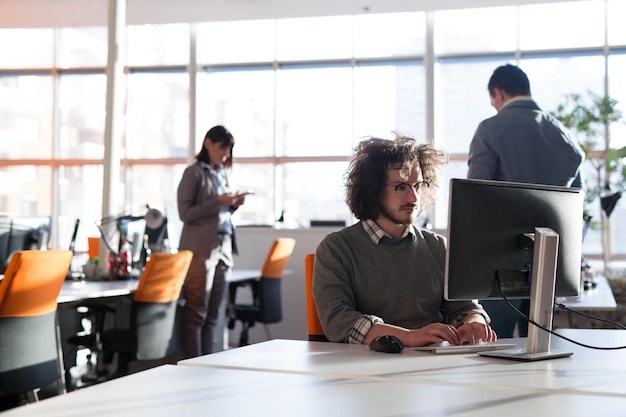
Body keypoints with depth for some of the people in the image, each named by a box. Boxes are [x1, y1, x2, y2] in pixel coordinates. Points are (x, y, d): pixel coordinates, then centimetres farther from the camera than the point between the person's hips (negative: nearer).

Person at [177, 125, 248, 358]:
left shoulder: (222, 174, 18)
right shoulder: (194, 173, -3)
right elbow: (185, 213, -9)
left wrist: (233, 204, 5)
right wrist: (218, 201, -16)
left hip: (223, 248, 7)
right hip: (201, 249, -7)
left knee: (216, 313, 8)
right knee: (196, 312, -3)